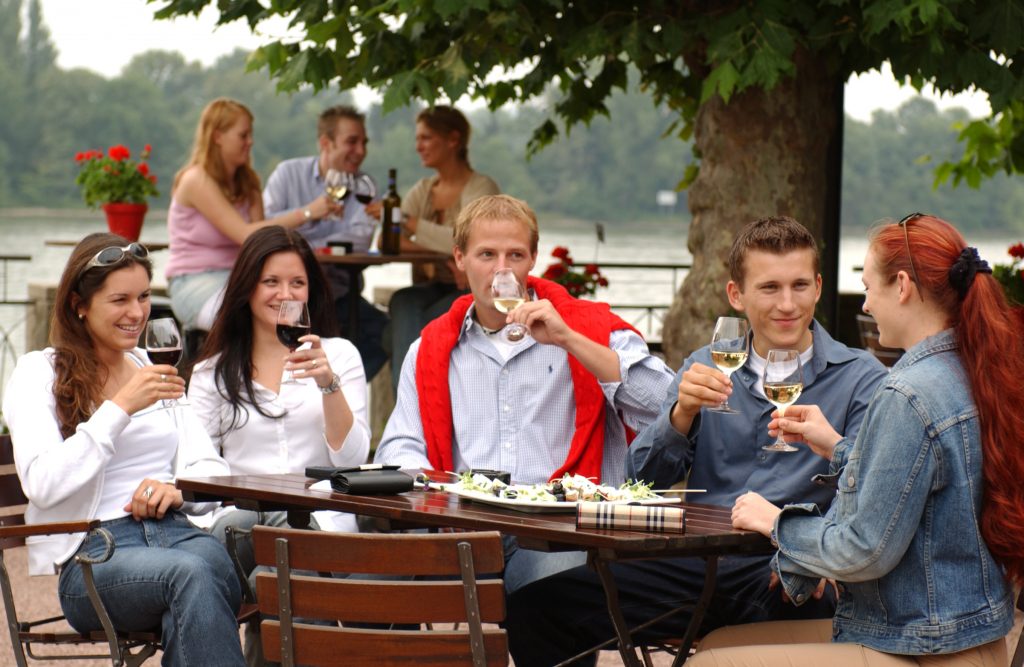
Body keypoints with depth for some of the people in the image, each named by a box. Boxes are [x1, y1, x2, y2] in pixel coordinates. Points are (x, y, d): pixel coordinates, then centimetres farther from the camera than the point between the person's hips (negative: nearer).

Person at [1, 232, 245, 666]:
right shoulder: (38, 374, 7)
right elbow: (42, 486, -9)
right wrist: (121, 408, -13)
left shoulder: (154, 370, 24)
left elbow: (214, 469, 20)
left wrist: (179, 488, -4)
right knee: (189, 572, -38)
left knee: (210, 556, -35)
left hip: (173, 532, 4)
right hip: (89, 558, -4)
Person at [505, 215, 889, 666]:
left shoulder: (860, 379, 4)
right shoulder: (708, 369, 17)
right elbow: (643, 481, 8)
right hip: (698, 565, 4)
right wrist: (682, 413, -12)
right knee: (533, 606, -10)